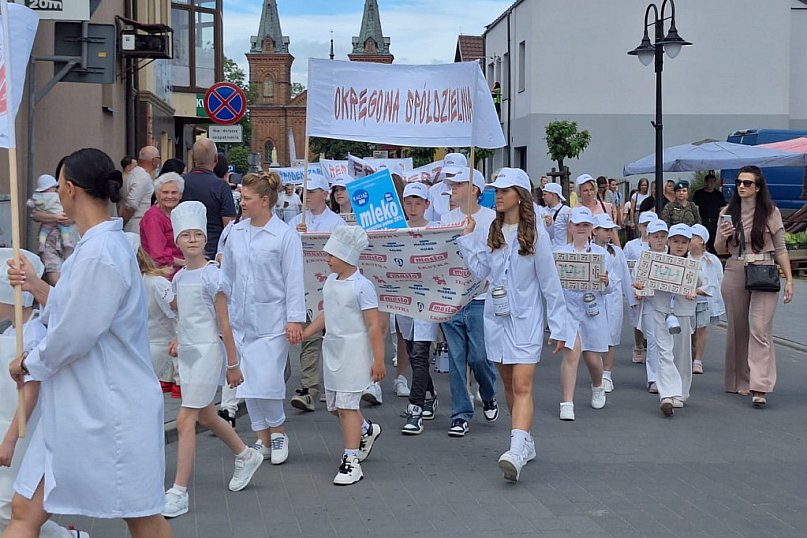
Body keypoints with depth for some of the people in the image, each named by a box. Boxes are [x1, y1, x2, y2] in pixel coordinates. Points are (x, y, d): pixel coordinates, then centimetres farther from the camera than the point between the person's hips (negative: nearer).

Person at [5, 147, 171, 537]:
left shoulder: (100, 254, -21)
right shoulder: (98, 244, 11)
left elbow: (72, 337, -20)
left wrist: (28, 363, -4)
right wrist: (36, 287, 18)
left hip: (110, 409, -10)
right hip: (73, 409, 10)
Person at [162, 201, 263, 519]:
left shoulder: (212, 276, -12)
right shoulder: (179, 278, 7)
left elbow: (223, 323, -11)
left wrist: (233, 364, -9)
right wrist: (180, 340, 12)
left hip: (207, 351, -8)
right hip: (187, 352, 8)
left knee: (185, 420, -10)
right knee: (206, 417, 18)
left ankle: (179, 493, -6)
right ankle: (246, 456, 41)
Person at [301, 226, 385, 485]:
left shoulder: (361, 286, -15)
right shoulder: (330, 281, 8)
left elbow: (374, 325, -15)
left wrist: (378, 360, -17)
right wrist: (304, 333, 9)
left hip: (354, 351, -8)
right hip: (332, 348, 8)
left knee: (347, 405, -7)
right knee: (335, 405, 15)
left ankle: (351, 462, 0)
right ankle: (367, 430, 43)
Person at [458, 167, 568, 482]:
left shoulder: (535, 234, -6)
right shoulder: (490, 231, 8)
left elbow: (549, 282, -5)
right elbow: (480, 271, 3)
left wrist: (558, 326, -5)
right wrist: (467, 237, 1)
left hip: (526, 318, -5)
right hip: (496, 317, 5)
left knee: (522, 385, -14)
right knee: (509, 385, 12)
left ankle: (516, 451, -25)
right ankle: (527, 442, 25)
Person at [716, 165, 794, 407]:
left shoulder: (770, 212, 2)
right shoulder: (728, 212, 8)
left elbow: (780, 248, 5)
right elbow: (719, 250, 14)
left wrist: (789, 280, 0)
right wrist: (723, 238, -9)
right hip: (735, 274, 3)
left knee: (760, 328, -12)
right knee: (737, 329, 9)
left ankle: (759, 388, -16)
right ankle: (741, 381, 21)